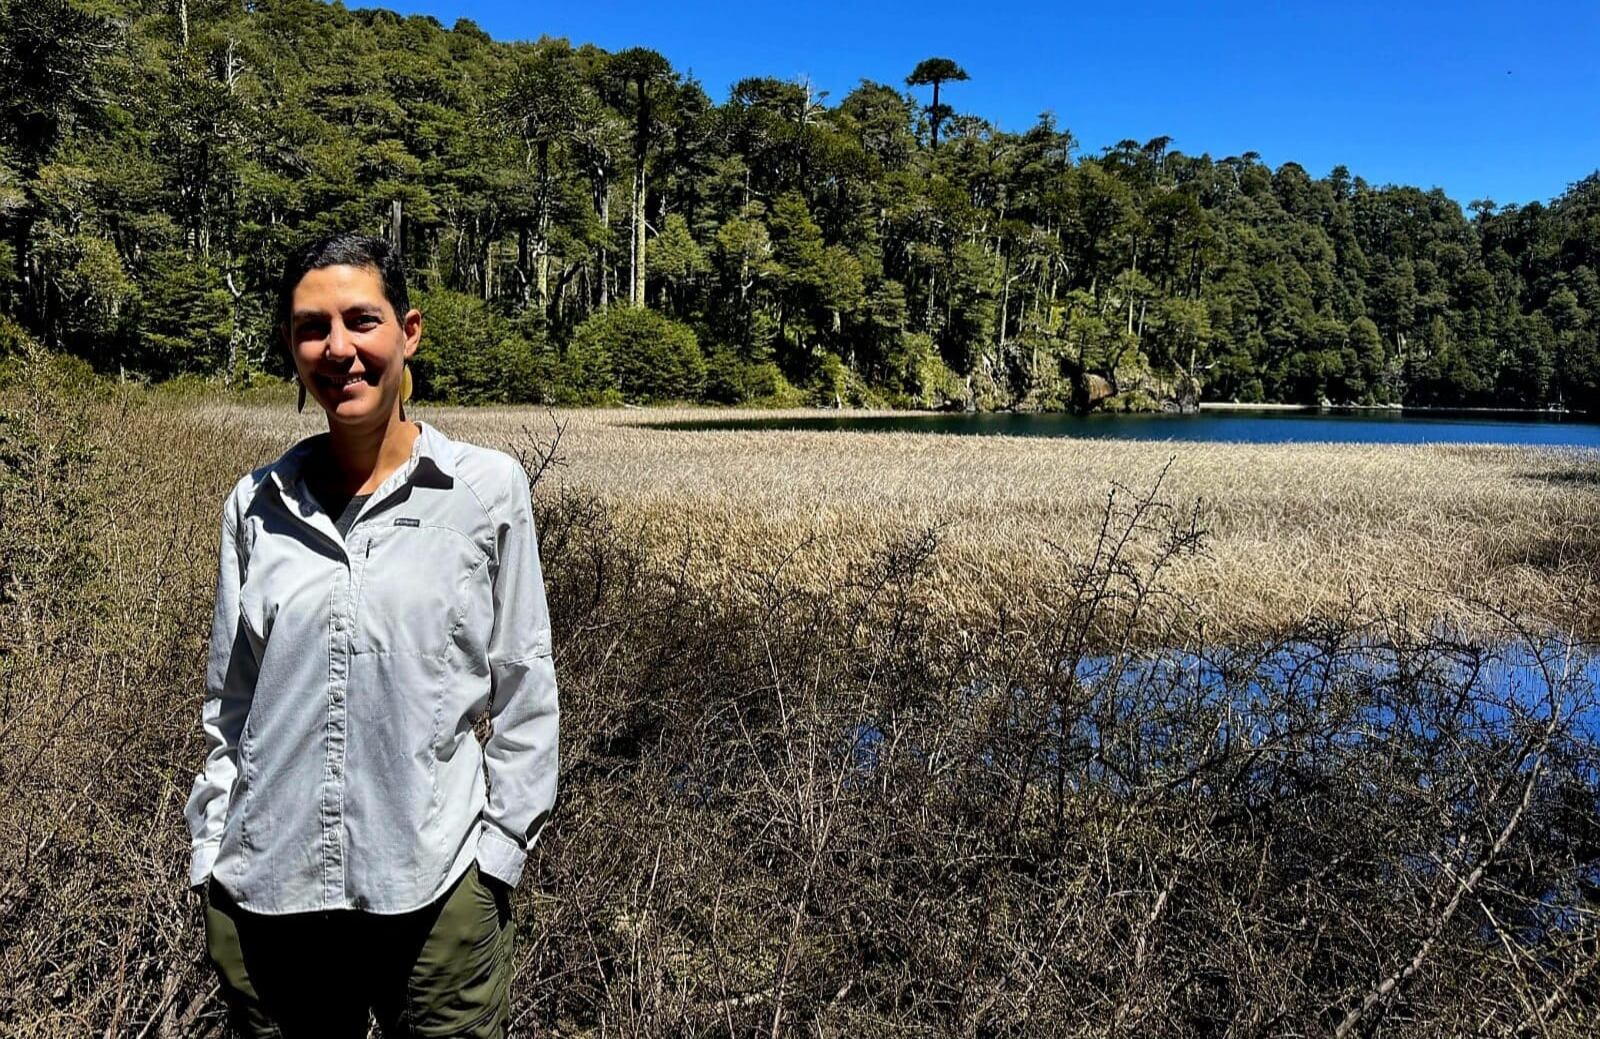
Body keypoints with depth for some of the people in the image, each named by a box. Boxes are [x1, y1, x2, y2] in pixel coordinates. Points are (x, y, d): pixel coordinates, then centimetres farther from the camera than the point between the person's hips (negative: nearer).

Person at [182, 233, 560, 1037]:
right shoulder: (256, 506, 2)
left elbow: (525, 692, -3)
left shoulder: (488, 488, -7)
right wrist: (210, 857, 8)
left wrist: (496, 854, -4)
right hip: (263, 891, 3)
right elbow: (226, 703, 10)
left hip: (433, 890, -2)